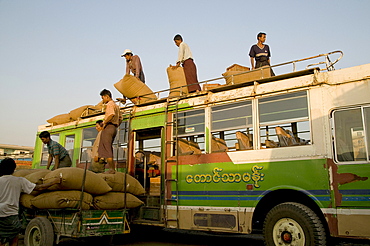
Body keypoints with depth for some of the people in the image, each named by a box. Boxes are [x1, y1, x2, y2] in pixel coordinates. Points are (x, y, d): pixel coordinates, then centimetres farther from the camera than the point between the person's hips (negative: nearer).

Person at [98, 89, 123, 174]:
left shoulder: (110, 104, -7)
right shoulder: (116, 105, 24)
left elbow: (112, 114, -26)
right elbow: (120, 118, 26)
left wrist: (104, 122, -15)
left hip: (108, 127, -10)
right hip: (114, 128, 10)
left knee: (106, 149, -9)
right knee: (109, 149, 13)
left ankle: (111, 169, -13)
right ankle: (112, 168, 10)